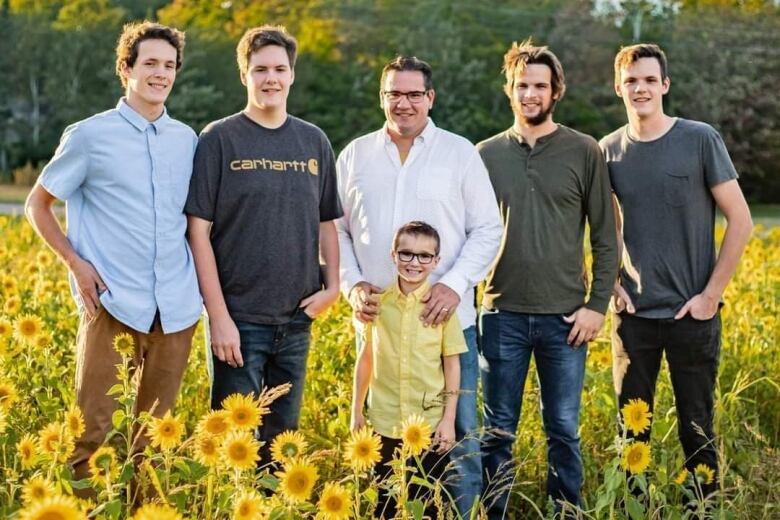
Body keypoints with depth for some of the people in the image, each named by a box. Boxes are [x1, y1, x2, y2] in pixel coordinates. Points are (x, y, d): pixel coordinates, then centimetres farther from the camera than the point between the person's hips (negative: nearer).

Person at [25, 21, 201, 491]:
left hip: (176, 306, 4)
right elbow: (38, 205, 6)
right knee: (92, 428, -4)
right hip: (112, 302, -4)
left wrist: (205, 282, 8)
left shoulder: (188, 139, 10)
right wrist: (76, 263, -6)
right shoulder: (90, 135, 0)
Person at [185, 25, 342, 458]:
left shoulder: (314, 142, 8)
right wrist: (219, 317, -13)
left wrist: (332, 286, -1)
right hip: (239, 320, -4)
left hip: (298, 320, 4)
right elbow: (199, 231, -8)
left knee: (283, 437, 14)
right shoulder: (219, 139, -5)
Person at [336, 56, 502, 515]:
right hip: (377, 320, 2)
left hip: (447, 321, -2)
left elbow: (487, 230, 1)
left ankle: (463, 513, 13)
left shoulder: (460, 152, 3)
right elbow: (337, 231, 12)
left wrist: (455, 285, -12)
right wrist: (353, 285, -4)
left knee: (458, 433, 1)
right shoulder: (355, 156, 9)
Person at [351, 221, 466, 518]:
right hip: (385, 423, 1)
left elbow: (452, 364, -1)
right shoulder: (378, 302, 0)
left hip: (431, 423, -1)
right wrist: (356, 411, 11)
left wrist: (449, 419, -4)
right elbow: (366, 358, 9)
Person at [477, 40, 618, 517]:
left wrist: (597, 304, -5)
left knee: (564, 431, 7)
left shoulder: (584, 152, 0)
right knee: (497, 432, 8)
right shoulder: (487, 155, 6)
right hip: (502, 314, 1)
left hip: (565, 316, -1)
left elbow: (606, 237, 1)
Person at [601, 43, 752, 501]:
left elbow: (741, 221, -5)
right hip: (634, 314, 3)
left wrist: (711, 294, -9)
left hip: (691, 313, -2)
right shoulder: (608, 151, 3)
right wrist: (612, 282, 0)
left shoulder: (700, 139, -6)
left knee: (697, 428, 6)